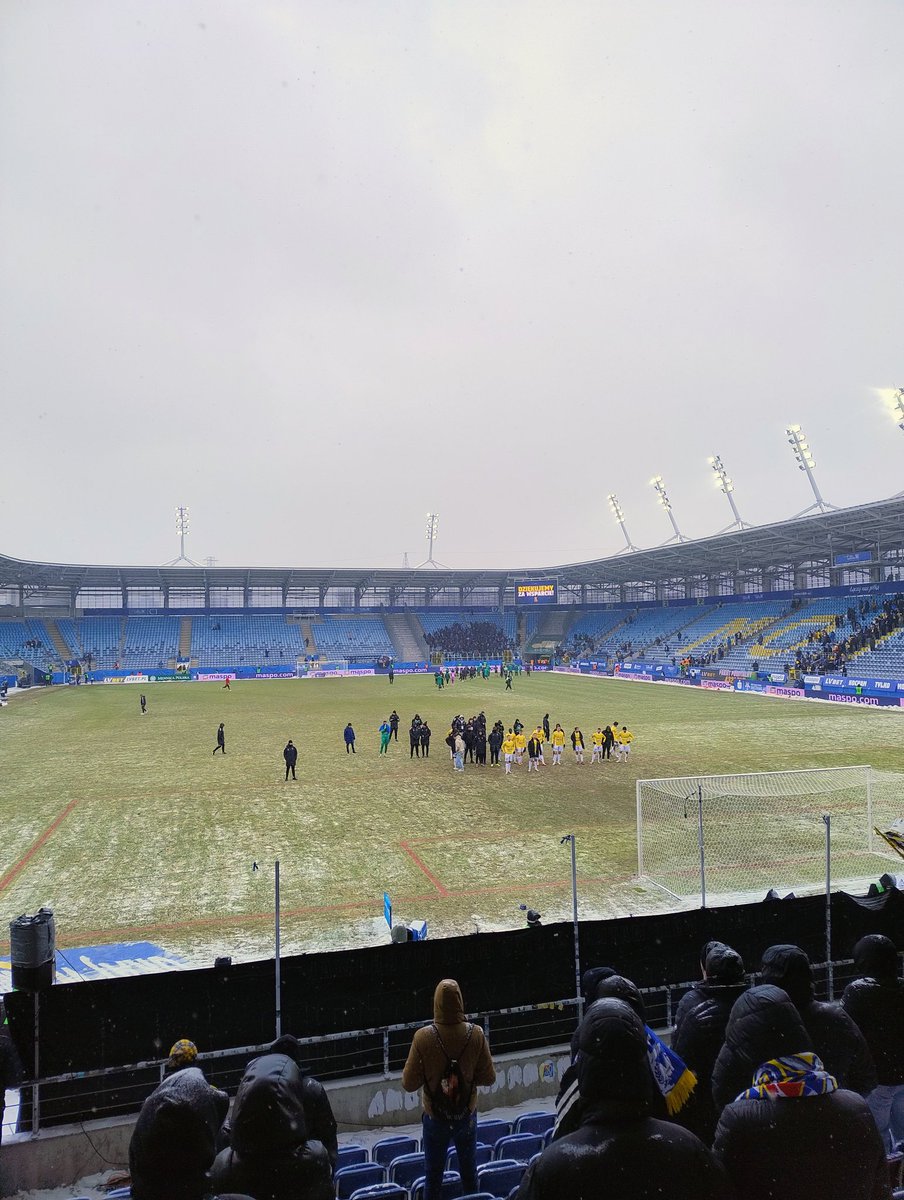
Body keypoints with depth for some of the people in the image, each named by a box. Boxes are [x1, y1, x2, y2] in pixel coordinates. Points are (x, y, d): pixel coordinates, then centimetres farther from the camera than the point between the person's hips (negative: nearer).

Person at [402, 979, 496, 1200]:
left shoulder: (423, 1037, -22)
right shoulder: (476, 1034, -17)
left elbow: (409, 1084, -14)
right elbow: (489, 1078, -7)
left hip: (435, 1118, -1)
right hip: (467, 1115, 2)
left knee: (433, 1174, 17)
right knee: (469, 1169, 23)